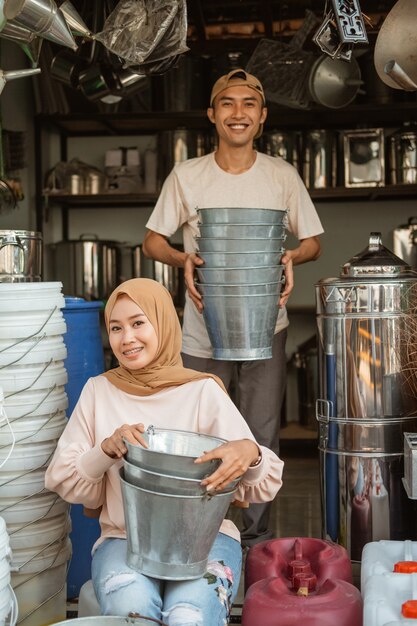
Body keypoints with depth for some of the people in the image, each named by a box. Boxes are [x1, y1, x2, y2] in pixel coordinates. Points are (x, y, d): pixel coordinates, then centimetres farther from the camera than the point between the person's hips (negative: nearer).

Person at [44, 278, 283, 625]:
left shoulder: (203, 391, -1)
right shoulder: (98, 391, 6)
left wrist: (250, 453, -30)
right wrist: (107, 449, -15)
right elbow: (61, 479, 4)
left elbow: (262, 487, -5)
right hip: (124, 538, 1)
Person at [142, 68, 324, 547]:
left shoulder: (282, 175, 0)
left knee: (262, 439, 5)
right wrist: (183, 259, -16)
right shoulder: (186, 175, -2)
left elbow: (313, 241, 8)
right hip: (203, 329, 0)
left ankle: (257, 535, 22)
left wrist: (292, 256, -15)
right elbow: (152, 240, 5)